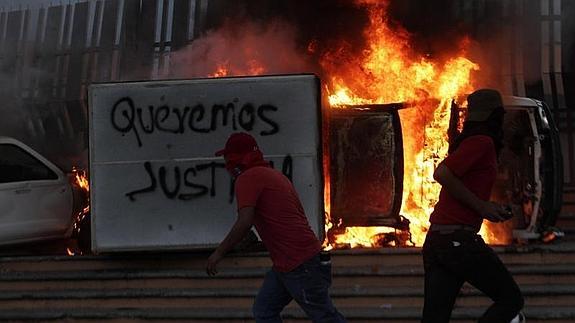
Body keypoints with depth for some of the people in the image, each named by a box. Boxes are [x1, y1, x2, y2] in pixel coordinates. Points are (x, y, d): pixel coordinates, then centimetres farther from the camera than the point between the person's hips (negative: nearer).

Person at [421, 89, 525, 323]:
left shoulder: (468, 142, 20)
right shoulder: (483, 142, -7)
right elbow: (442, 173, -18)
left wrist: (492, 211, 16)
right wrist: (481, 206, -12)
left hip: (435, 240, 9)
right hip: (459, 239, -9)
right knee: (511, 299, 2)